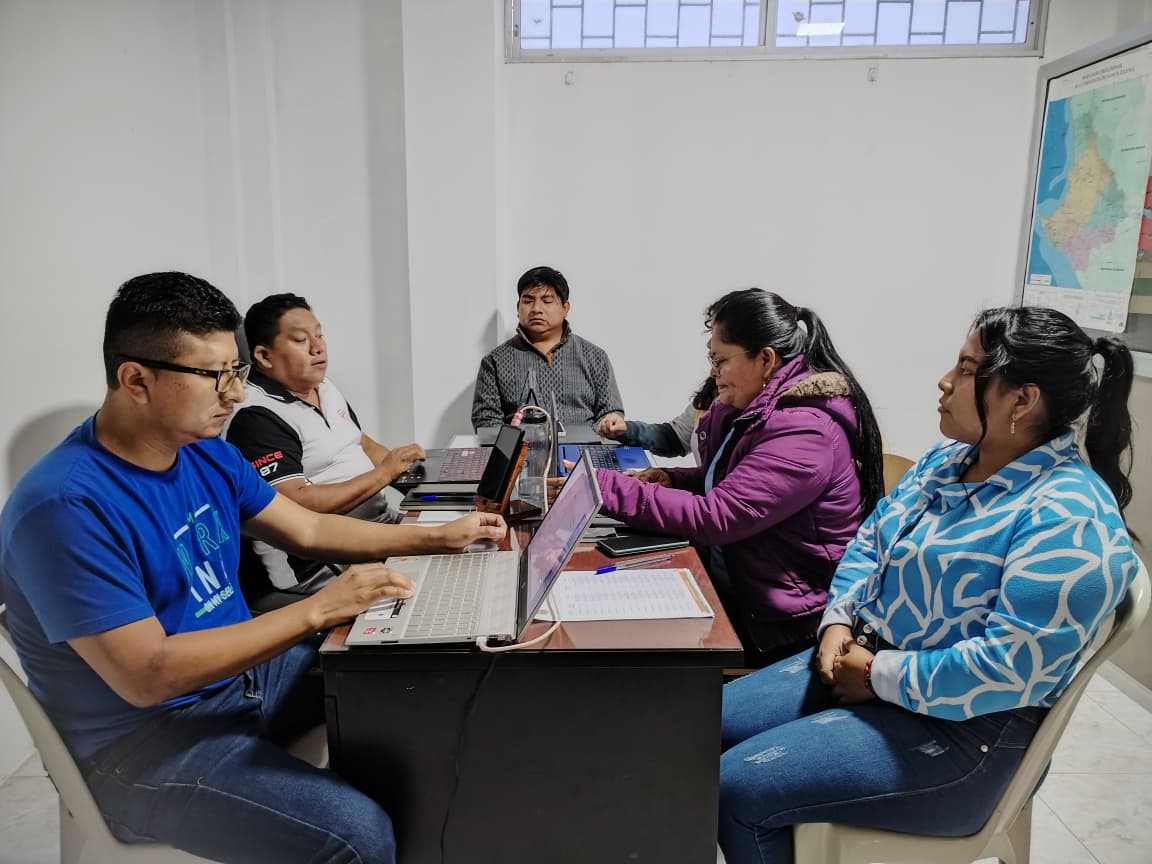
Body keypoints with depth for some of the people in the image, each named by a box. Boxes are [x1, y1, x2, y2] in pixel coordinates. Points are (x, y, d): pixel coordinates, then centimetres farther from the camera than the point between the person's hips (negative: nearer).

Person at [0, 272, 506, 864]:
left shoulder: (208, 454, 0)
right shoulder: (65, 506, -25)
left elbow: (309, 531, 9)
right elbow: (147, 676, -28)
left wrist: (440, 538, 2)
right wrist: (319, 610, -29)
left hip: (241, 671, 8)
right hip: (146, 736, -8)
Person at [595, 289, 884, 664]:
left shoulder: (803, 432, -23)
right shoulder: (751, 407, 4)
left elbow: (714, 517, -28)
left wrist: (605, 487, -26)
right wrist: (673, 479, -2)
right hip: (731, 587, 8)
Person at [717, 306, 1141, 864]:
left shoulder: (1068, 520, -22)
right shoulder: (949, 459, 6)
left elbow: (1009, 668, -28)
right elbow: (870, 541, 11)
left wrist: (878, 676, -19)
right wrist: (839, 623, -5)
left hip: (957, 729, -8)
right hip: (864, 660, 9)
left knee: (738, 788, -16)